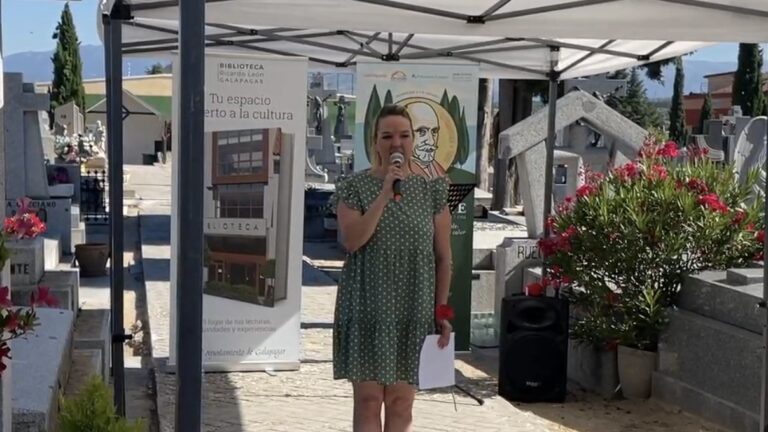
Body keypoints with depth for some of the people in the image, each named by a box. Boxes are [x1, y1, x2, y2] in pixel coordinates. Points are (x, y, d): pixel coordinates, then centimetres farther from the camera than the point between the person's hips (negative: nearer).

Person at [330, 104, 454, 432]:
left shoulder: (431, 190, 4)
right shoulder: (354, 187, -1)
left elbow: (443, 257, 6)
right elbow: (351, 241, -15)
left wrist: (442, 310, 1)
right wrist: (384, 196, -20)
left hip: (414, 312, 2)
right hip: (367, 310, -2)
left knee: (401, 403, 8)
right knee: (368, 400, 1)